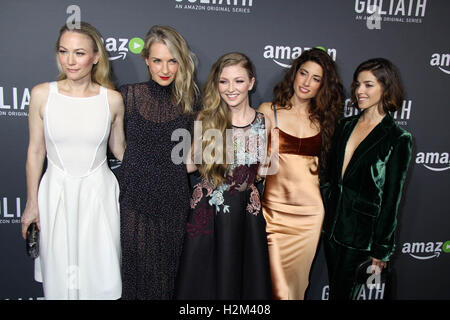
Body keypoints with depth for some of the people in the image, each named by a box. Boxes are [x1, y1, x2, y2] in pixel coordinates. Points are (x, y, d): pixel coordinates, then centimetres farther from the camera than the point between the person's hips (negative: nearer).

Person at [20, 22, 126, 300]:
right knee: (60, 269, 14)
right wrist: (32, 203, 5)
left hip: (99, 192, 0)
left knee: (100, 269, 11)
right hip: (56, 192, 1)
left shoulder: (113, 99, -6)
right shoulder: (42, 94, -6)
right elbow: (35, 152, 1)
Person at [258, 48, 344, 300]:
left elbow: (324, 164, 15)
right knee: (275, 282, -1)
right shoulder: (268, 111, -1)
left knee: (297, 277, 14)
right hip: (275, 208, -3)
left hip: (309, 212, 3)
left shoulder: (322, 119, 8)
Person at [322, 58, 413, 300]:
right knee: (334, 288, 19)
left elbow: (391, 198, -9)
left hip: (360, 234, -5)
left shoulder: (397, 139, -10)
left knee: (342, 293, 8)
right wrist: (322, 215, 12)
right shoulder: (346, 126, 6)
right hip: (332, 225, 5)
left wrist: (381, 250, -7)